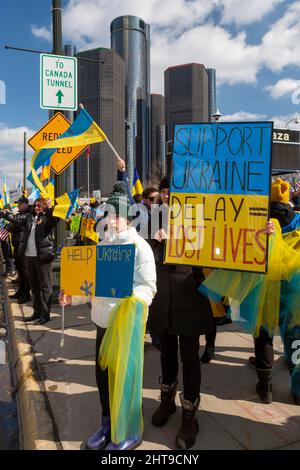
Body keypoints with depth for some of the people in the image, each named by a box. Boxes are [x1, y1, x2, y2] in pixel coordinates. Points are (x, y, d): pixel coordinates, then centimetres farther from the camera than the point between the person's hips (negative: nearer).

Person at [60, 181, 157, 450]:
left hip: (127, 322, -7)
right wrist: (74, 297, 1)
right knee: (103, 374, 17)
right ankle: (108, 424, 39)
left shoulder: (139, 246, -12)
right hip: (104, 320, 7)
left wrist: (131, 302, -32)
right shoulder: (103, 244, 10)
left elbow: (148, 286, -15)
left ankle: (129, 433, 27)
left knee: (124, 377, 5)